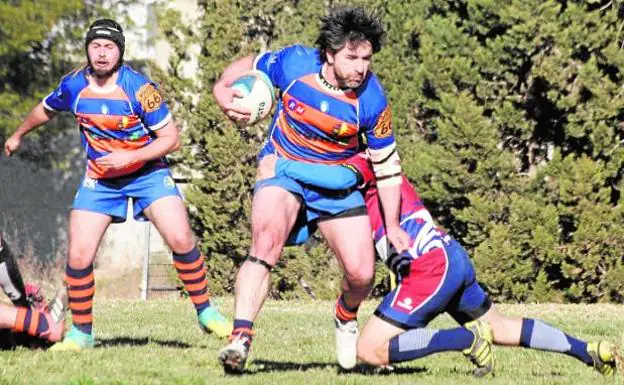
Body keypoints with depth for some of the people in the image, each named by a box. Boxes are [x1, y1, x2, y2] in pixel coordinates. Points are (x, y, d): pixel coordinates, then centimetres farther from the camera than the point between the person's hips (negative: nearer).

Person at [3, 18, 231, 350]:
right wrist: (18, 136, 32)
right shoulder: (74, 86, -7)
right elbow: (45, 110, 17)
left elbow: (171, 139, -14)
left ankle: (205, 313, -1)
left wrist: (129, 157, -24)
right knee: (79, 254, -9)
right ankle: (81, 333, 9)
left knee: (181, 239, -20)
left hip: (147, 173, -3)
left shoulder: (139, 89, -18)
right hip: (99, 181, 3)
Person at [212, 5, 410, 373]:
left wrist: (393, 225, -11)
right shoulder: (295, 62, -19)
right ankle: (240, 338, -32)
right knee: (266, 243, -29)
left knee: (362, 274, -6)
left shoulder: (372, 101, -20)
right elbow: (250, 65, 3)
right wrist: (224, 87, -18)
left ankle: (346, 317, 31)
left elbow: (388, 165, -9)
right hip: (283, 171, -1)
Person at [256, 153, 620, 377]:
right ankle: (588, 349, 27)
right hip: (456, 257, 10)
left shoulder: (362, 164, -2)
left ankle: (470, 339, -11)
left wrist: (281, 166, -17)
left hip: (431, 267, -10)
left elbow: (338, 179, -27)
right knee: (501, 328, 31)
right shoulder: (379, 170, 25)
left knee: (371, 350, -10)